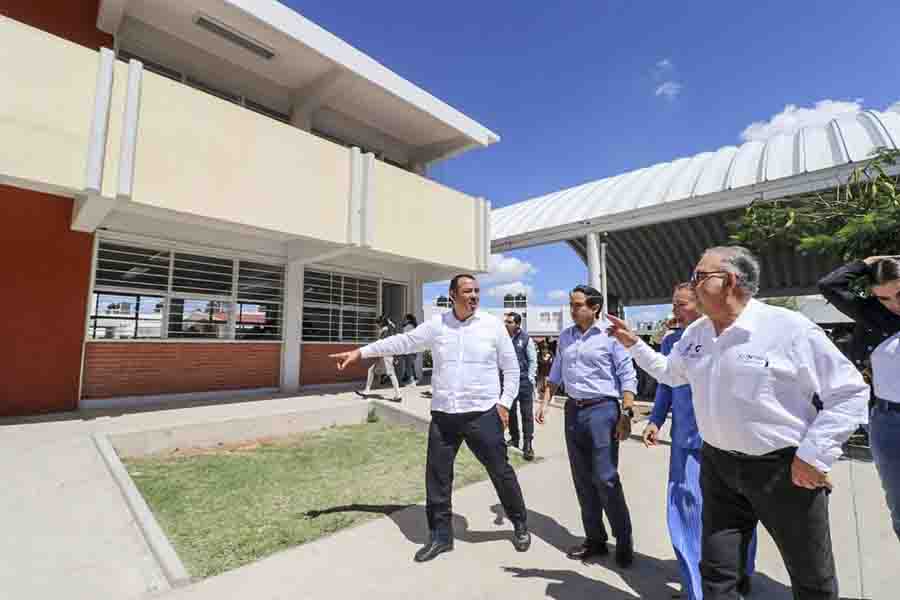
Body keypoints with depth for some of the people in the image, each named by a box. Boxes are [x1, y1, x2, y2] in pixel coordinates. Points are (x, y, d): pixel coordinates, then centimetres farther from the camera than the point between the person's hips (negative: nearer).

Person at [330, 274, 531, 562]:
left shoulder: (493, 325, -3)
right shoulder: (437, 324, 0)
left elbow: (511, 368, 4)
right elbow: (403, 341, 5)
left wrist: (504, 403, -3)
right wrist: (360, 352, 3)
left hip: (483, 414, -2)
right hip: (443, 415, 2)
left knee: (501, 471, 9)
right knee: (436, 475, 9)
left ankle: (520, 524, 35)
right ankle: (441, 535, 31)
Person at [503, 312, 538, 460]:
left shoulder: (526, 339, -5)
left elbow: (533, 360, -2)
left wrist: (530, 378, -7)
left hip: (524, 381, -4)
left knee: (527, 413, -2)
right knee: (510, 411, 14)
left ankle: (528, 445, 4)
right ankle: (514, 439, 30)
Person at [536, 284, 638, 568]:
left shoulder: (610, 335, -7)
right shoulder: (565, 336, 9)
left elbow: (628, 377, -7)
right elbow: (556, 373, 16)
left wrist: (626, 413, -14)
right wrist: (545, 402, 10)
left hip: (602, 408, -5)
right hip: (573, 410, 6)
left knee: (606, 479, -3)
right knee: (583, 480, 12)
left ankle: (624, 541, 18)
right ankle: (594, 539, 27)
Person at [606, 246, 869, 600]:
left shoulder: (789, 328, -17)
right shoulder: (695, 333, 1)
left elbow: (850, 392, -12)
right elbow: (669, 372, 18)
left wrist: (815, 455, -16)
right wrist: (633, 343, 10)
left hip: (785, 467, -4)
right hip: (719, 464, 4)